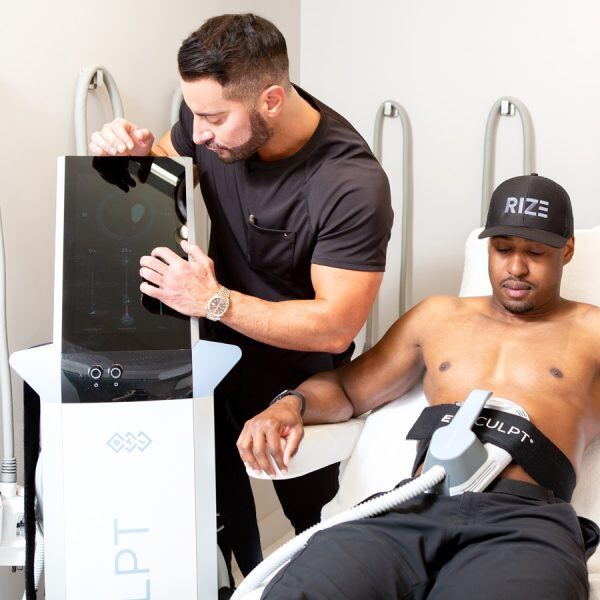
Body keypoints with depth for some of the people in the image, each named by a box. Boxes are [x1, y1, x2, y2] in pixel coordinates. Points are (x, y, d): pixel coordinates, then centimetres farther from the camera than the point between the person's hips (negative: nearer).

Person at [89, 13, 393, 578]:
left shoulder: (353, 186, -33)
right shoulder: (212, 115, -16)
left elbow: (334, 327, -30)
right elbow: (166, 159, 8)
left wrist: (214, 300, -34)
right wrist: (133, 151, -16)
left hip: (297, 377, -5)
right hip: (219, 344, 5)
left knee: (311, 508, 13)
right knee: (217, 489, 16)